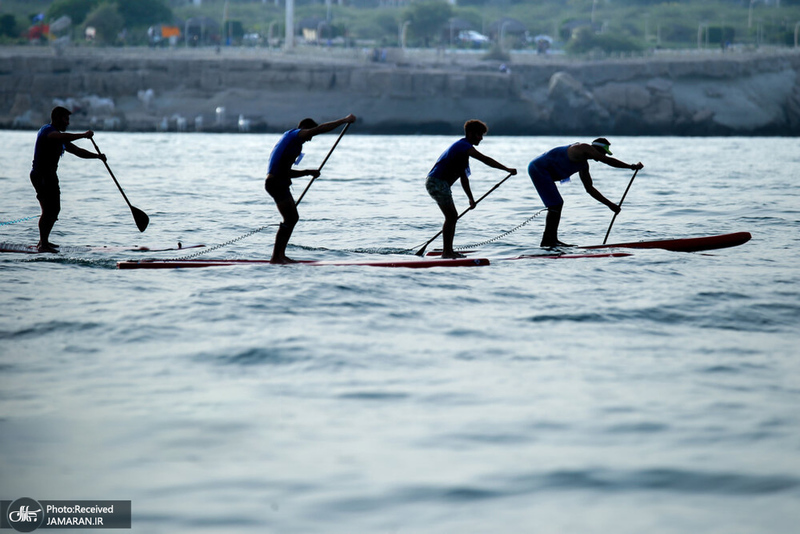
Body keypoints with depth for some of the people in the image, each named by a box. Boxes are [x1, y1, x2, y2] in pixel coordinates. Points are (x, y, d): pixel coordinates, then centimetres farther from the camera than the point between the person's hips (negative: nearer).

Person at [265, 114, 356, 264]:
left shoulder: (290, 140, 26)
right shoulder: (295, 134, -3)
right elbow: (319, 129, -16)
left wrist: (308, 172, 22)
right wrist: (345, 120, -12)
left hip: (280, 183, 10)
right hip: (276, 182, -10)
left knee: (293, 217, 16)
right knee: (290, 219, -10)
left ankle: (280, 254, 18)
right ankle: (275, 257, -9)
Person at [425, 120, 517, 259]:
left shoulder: (463, 147, 20)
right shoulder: (464, 146, -13)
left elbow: (463, 177, 23)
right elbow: (485, 160, -23)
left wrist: (471, 198, 22)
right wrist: (507, 169, -24)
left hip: (440, 183, 11)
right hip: (436, 183, -11)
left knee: (452, 216, 12)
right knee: (451, 216, -10)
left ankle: (448, 251, 15)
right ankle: (446, 252, -8)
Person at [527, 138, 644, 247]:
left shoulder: (583, 165, 17)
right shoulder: (584, 148, -11)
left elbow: (589, 188, 21)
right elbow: (608, 161, -18)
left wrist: (610, 204, 17)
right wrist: (632, 167, -13)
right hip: (538, 169, -11)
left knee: (557, 204, 13)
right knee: (555, 204, -12)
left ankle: (552, 239, 14)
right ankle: (548, 240, -11)